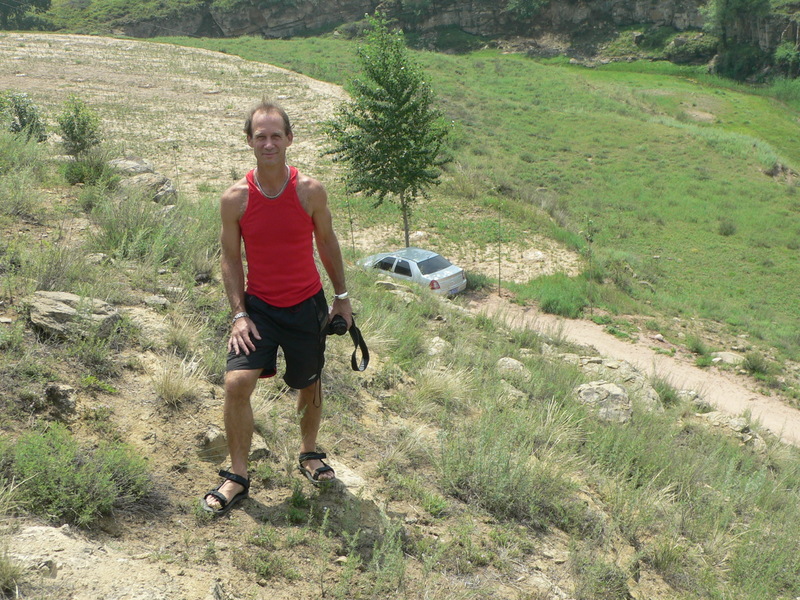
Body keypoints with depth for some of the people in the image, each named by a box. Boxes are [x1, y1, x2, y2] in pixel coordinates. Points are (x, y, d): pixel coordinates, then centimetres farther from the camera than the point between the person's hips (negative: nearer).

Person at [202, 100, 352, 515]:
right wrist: (239, 313, -9)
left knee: (309, 386, 15)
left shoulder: (310, 191, -10)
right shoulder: (235, 198, -9)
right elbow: (231, 258, -1)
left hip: (306, 306, 1)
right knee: (237, 383, -16)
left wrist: (341, 296, 11)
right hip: (258, 306, 0)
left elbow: (327, 243, 5)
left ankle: (309, 453, 43)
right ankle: (237, 477, 0)